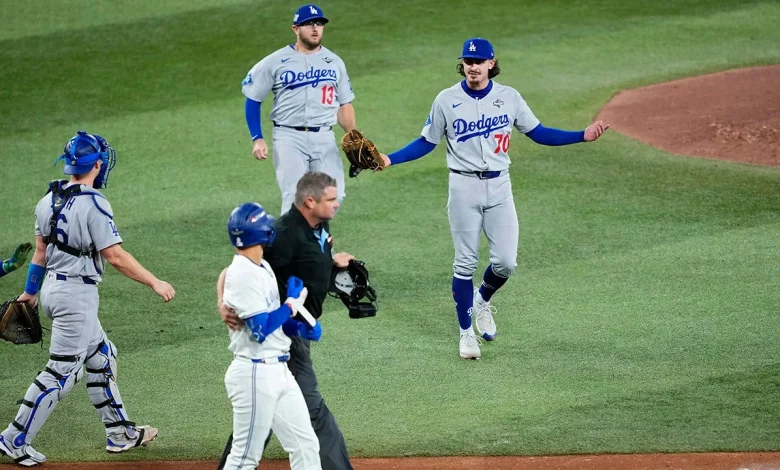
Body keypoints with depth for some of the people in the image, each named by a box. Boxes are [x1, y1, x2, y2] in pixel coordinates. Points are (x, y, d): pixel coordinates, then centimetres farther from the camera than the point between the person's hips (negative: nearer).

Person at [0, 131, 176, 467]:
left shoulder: (49, 200, 4)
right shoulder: (93, 204, -20)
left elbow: (41, 251, 13)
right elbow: (116, 257, -21)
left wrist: (30, 292, 24)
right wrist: (155, 283, -14)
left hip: (52, 289, 9)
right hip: (77, 294, -9)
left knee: (100, 357, 20)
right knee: (62, 372, -2)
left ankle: (120, 432, 27)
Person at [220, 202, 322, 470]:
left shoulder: (262, 268, 12)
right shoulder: (244, 274, -18)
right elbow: (261, 330, -23)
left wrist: (299, 328, 2)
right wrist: (293, 303, -12)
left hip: (278, 371, 10)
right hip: (255, 374, -10)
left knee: (305, 445, 10)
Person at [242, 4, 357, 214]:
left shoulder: (334, 62, 11)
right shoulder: (275, 62, 0)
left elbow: (344, 104, 15)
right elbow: (253, 99, 4)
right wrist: (257, 139, -5)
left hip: (324, 138, 3)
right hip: (289, 137, -3)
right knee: (295, 197, -14)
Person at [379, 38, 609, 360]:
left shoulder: (509, 97, 1)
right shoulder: (447, 100, -3)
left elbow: (538, 133, 7)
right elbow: (426, 142, 3)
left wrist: (583, 136, -3)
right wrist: (389, 160, -9)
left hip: (499, 187, 2)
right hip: (464, 187, -2)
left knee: (506, 261, -3)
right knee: (466, 263, 2)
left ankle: (482, 300, 29)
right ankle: (466, 332, 14)